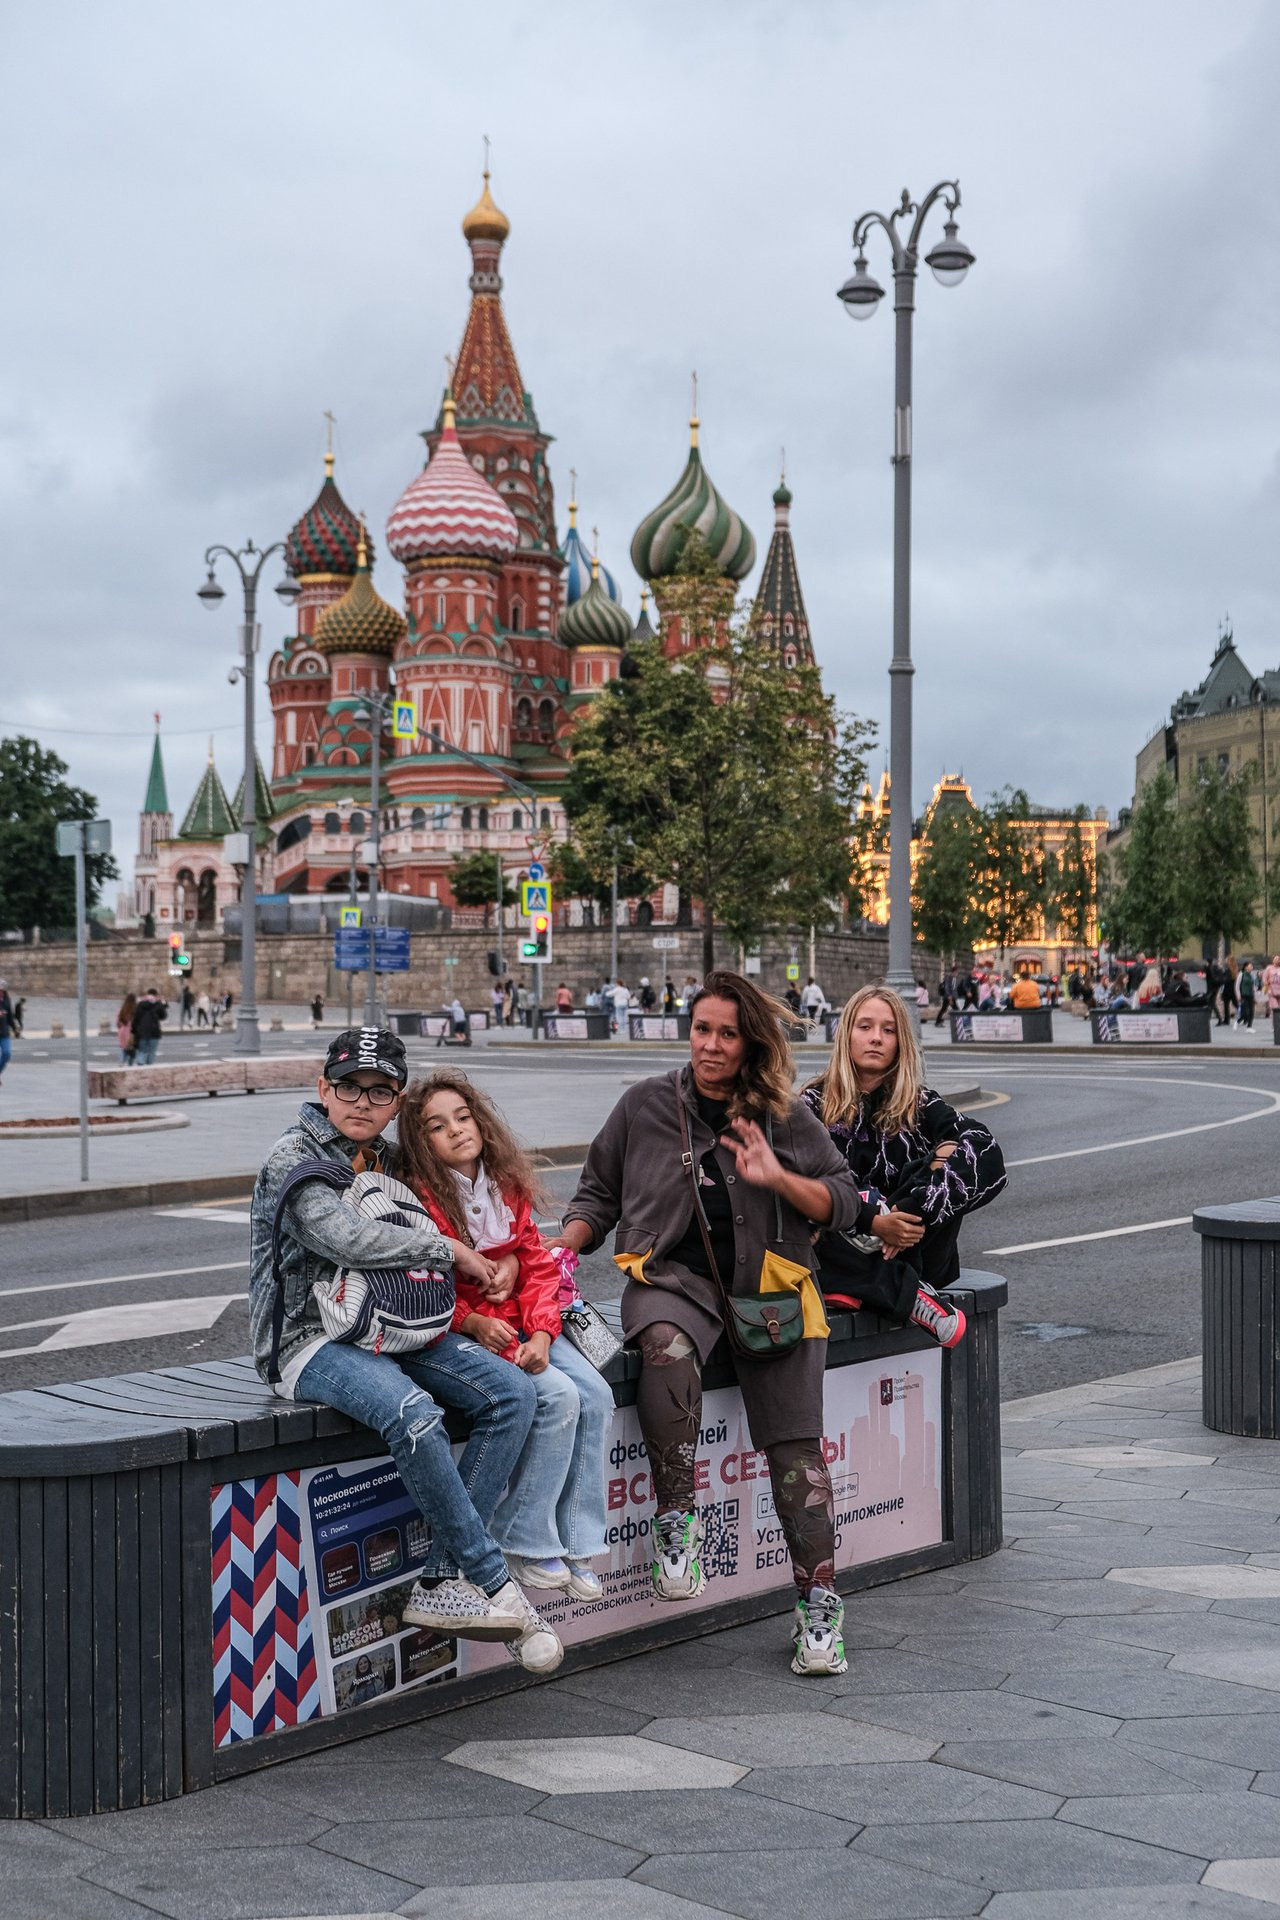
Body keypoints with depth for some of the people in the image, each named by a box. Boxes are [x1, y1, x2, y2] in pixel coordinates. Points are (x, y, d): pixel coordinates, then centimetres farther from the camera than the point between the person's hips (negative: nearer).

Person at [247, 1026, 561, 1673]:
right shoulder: (293, 1158, -6)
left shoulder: (388, 1160, 17)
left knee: (512, 1393, -13)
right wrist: (451, 1249, -12)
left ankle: (441, 1583, -17)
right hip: (313, 1340, -8)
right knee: (414, 1415, -35)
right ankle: (498, 1587, -22)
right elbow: (345, 1238, -22)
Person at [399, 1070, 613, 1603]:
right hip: (457, 1333, -6)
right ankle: (524, 1544, -12)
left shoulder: (507, 1187, 8)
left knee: (596, 1395, -15)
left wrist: (541, 1333, -10)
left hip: (521, 1325, 6)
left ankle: (574, 1546, -7)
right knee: (559, 1396, -24)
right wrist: (474, 1323, -24)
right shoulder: (419, 1197, -11)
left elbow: (538, 1264, 5)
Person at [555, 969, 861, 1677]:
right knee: (666, 1351, -36)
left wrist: (777, 1177, -9)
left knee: (793, 1440, -7)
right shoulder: (646, 1104, 11)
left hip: (766, 1283, 1)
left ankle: (818, 1603, 1)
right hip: (673, 1274, -1)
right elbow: (598, 1192, 19)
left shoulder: (785, 1116, 9)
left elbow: (843, 1202, 8)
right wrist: (564, 1245, 2)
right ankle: (676, 1518, -21)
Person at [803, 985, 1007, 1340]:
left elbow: (977, 1139, -9)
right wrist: (874, 1222, -25)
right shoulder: (815, 1103, 3)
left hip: (909, 1250, 2)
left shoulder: (917, 1102, 9)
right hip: (845, 1247, -2)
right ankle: (909, 1297, -30)